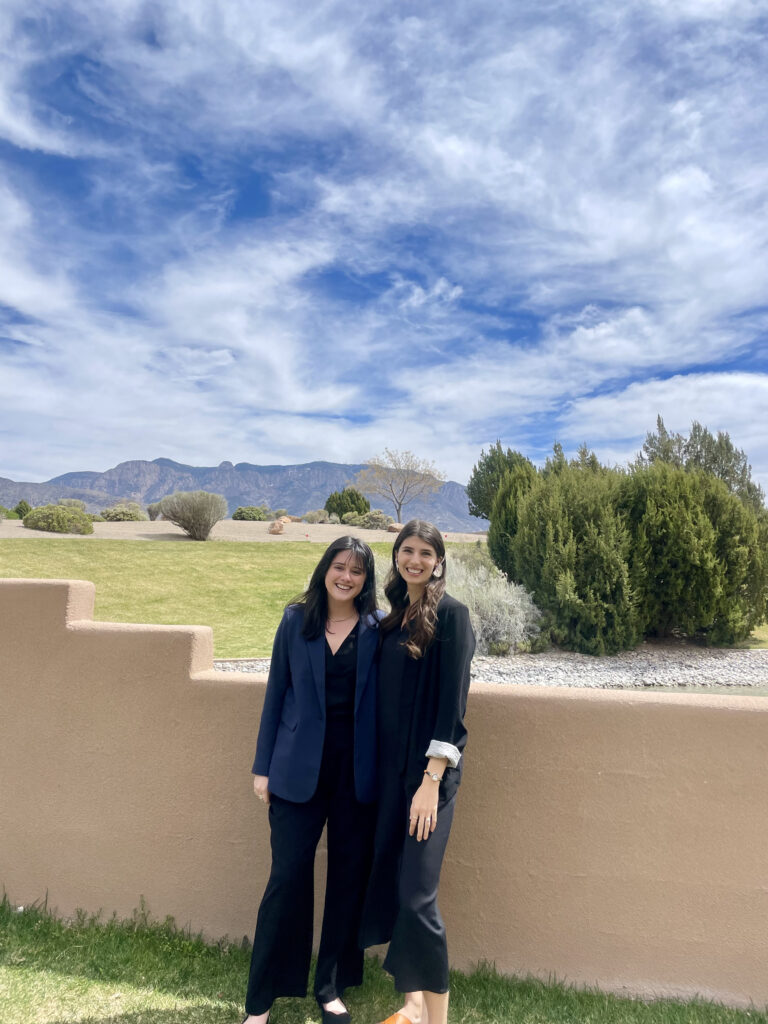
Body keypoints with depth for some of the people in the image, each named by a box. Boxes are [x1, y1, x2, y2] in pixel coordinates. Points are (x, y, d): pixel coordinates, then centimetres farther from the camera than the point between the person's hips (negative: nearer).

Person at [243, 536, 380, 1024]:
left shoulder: (378, 629, -3)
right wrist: (263, 766, 3)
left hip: (357, 770, 1)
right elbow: (276, 693, 2)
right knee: (288, 877, 5)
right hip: (300, 768, 0)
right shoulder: (296, 620, -1)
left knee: (349, 879, 12)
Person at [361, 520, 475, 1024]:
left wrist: (432, 780, -18)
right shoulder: (393, 616, 9)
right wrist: (381, 768, 10)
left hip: (429, 767, -7)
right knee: (389, 882, 14)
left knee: (416, 894, -4)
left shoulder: (451, 614, -10)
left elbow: (452, 702, -15)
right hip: (389, 763, 7)